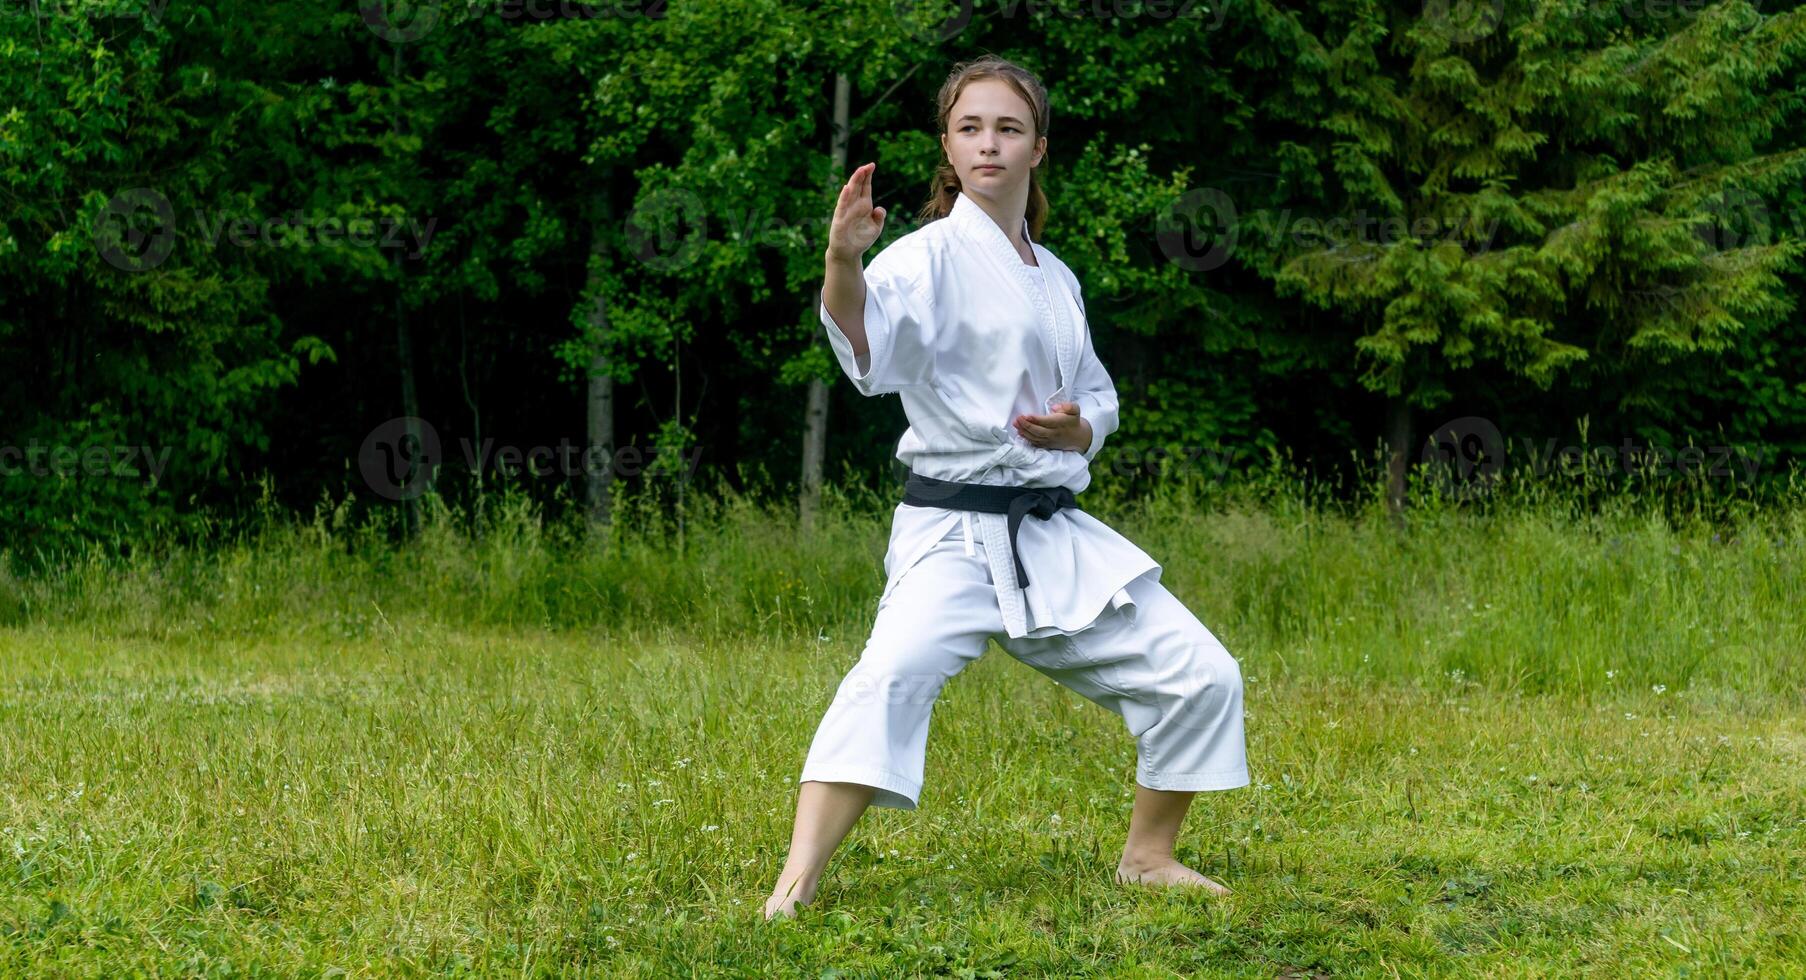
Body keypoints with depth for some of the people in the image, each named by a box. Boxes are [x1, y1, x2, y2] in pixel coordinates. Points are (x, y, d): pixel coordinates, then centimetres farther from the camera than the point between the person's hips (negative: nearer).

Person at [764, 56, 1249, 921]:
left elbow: (1097, 398, 24)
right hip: (953, 531, -7)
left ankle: (1148, 856, 25)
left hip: (1057, 536, 7)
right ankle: (797, 881, -31)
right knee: (895, 674, -33)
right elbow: (866, 338, -28)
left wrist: (1077, 429, -1)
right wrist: (843, 261, -49)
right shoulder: (933, 256, -7)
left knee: (1198, 675, 5)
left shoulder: (1056, 279, 14)